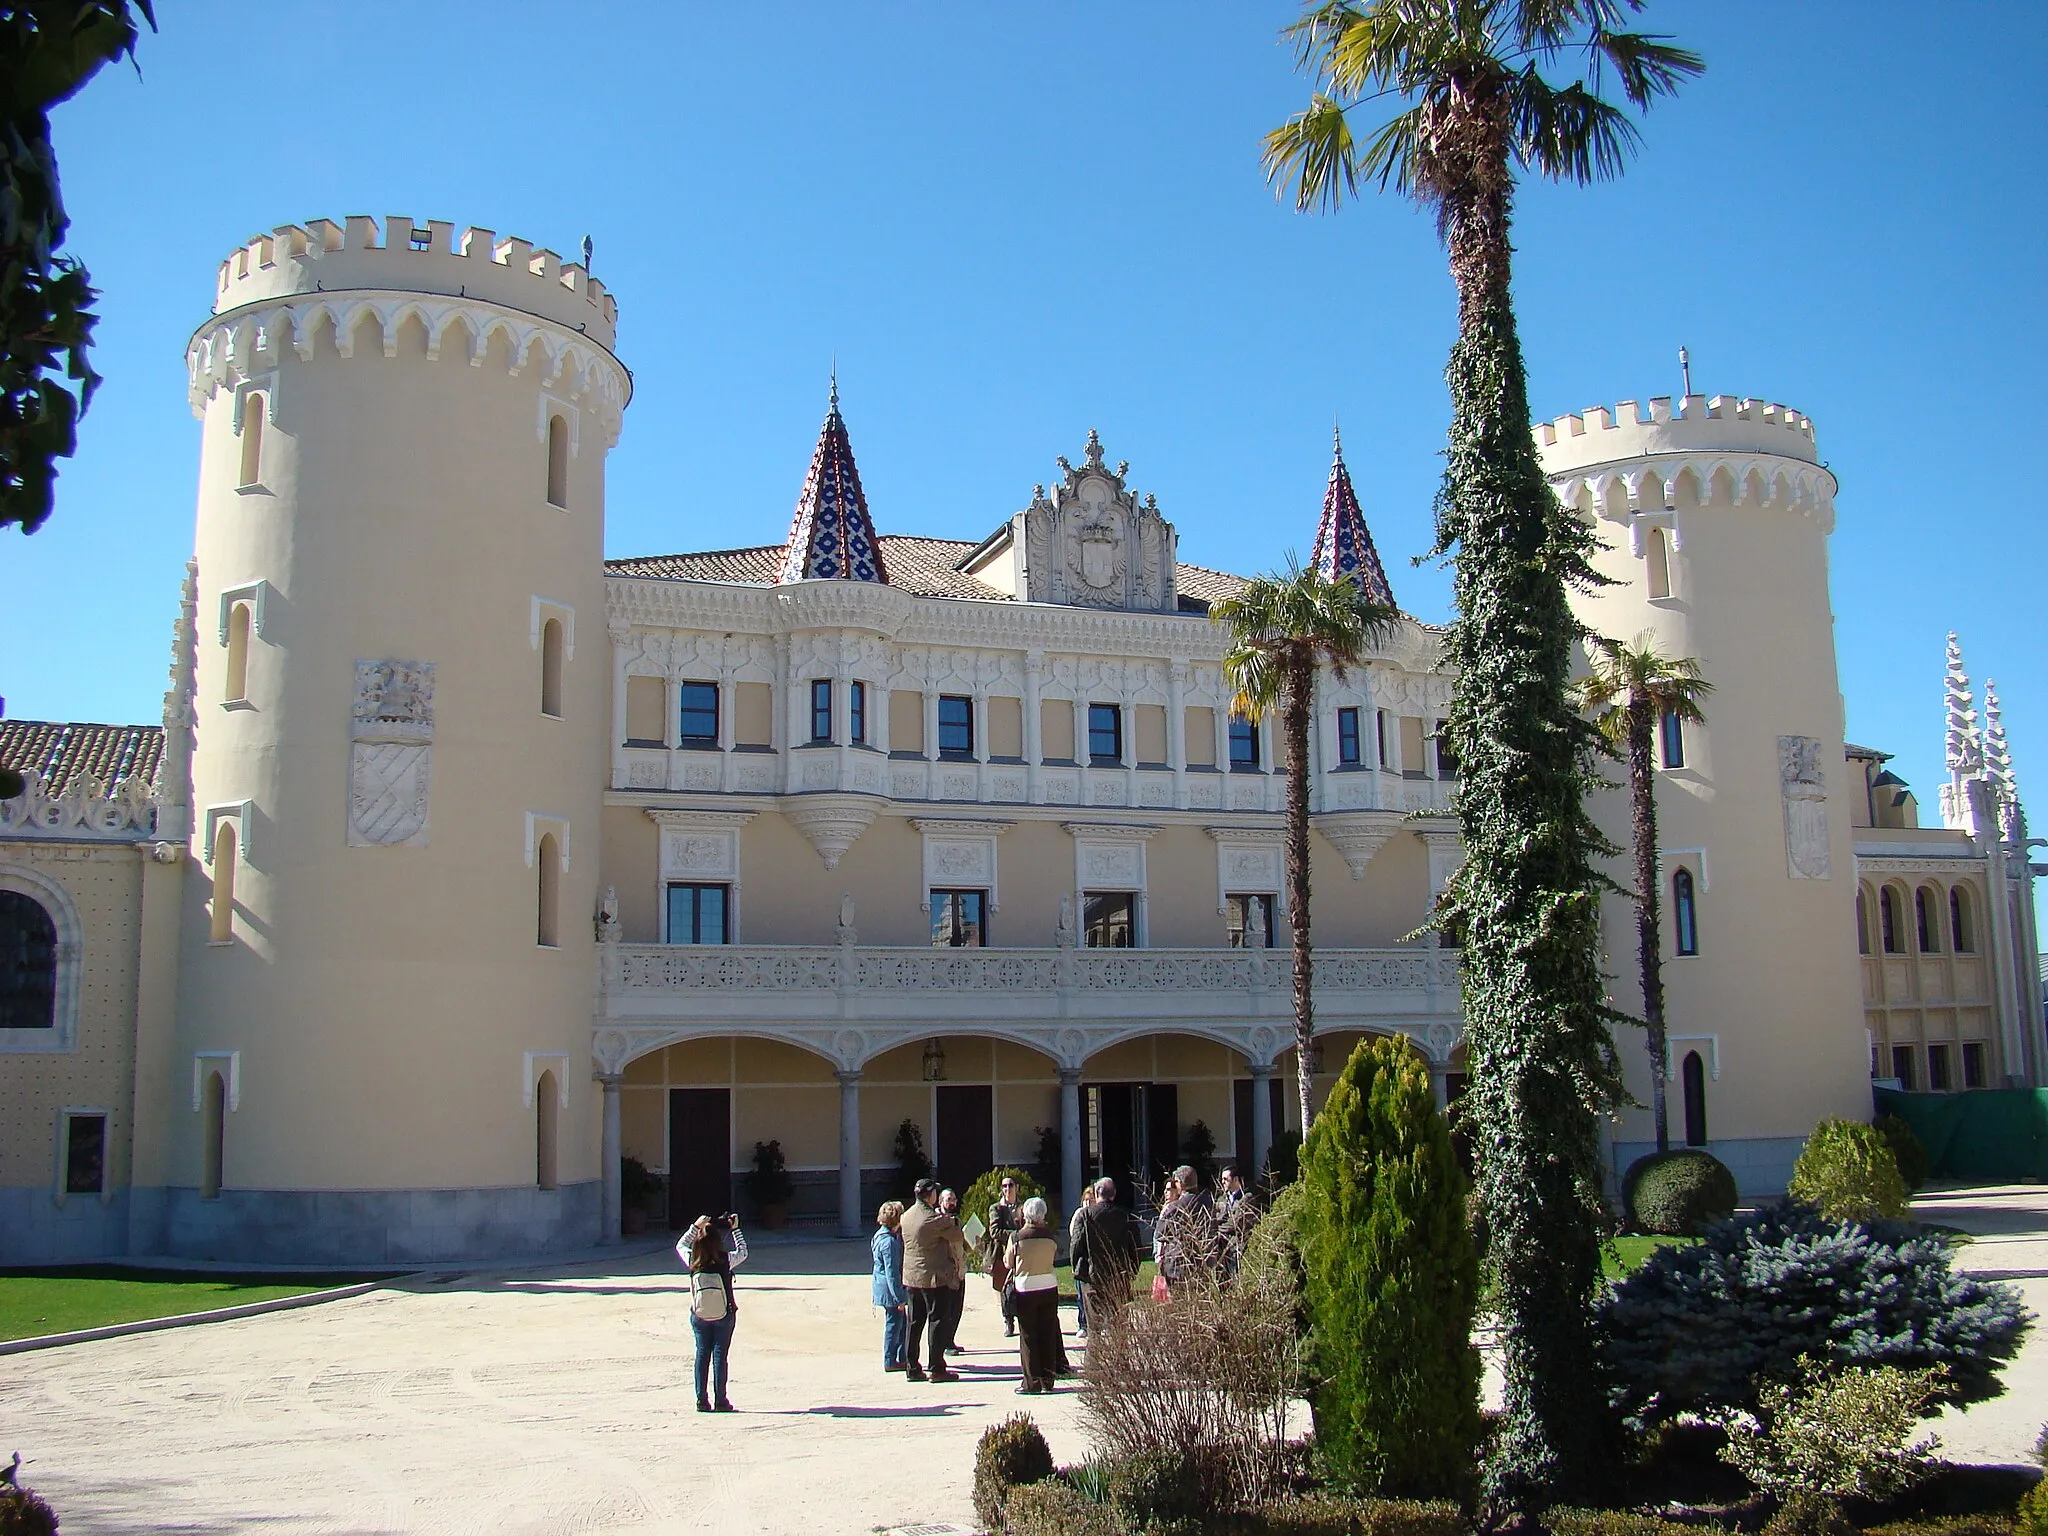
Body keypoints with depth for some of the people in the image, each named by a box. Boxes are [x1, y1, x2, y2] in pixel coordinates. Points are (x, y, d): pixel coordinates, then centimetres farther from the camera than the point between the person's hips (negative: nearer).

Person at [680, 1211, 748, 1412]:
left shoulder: (693, 1262, -13)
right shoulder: (725, 1261, -18)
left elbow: (681, 1246, 8)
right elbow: (743, 1252, 3)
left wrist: (696, 1226, 10)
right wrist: (735, 1229, 8)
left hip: (699, 1316, 2)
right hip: (724, 1316, -2)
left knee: (702, 1354, 10)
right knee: (720, 1355, 5)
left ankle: (702, 1400, 11)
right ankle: (720, 1400, 7)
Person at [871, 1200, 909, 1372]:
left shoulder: (881, 1235, 11)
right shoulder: (889, 1241, -21)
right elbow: (891, 1272, -23)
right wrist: (899, 1297, -21)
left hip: (886, 1289, 10)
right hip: (890, 1289, -10)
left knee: (902, 1323, 17)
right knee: (894, 1324, 0)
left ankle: (901, 1358, 25)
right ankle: (890, 1361, 8)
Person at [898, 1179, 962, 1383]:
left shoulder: (907, 1216, 6)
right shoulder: (934, 1219, -18)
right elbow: (956, 1236, -10)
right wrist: (950, 1221, 10)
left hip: (911, 1277, 7)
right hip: (935, 1277, -7)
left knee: (914, 1322, 12)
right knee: (937, 1320, -1)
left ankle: (912, 1368, 14)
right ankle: (937, 1369, 1)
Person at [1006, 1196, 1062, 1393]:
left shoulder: (1016, 1237, -9)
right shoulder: (1049, 1235, -2)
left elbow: (1009, 1263, 2)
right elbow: (1055, 1258, 10)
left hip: (1025, 1289, -3)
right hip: (1049, 1286, 3)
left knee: (1028, 1336, 4)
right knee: (1048, 1333, 11)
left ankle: (1032, 1382, 3)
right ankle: (1048, 1380, 13)